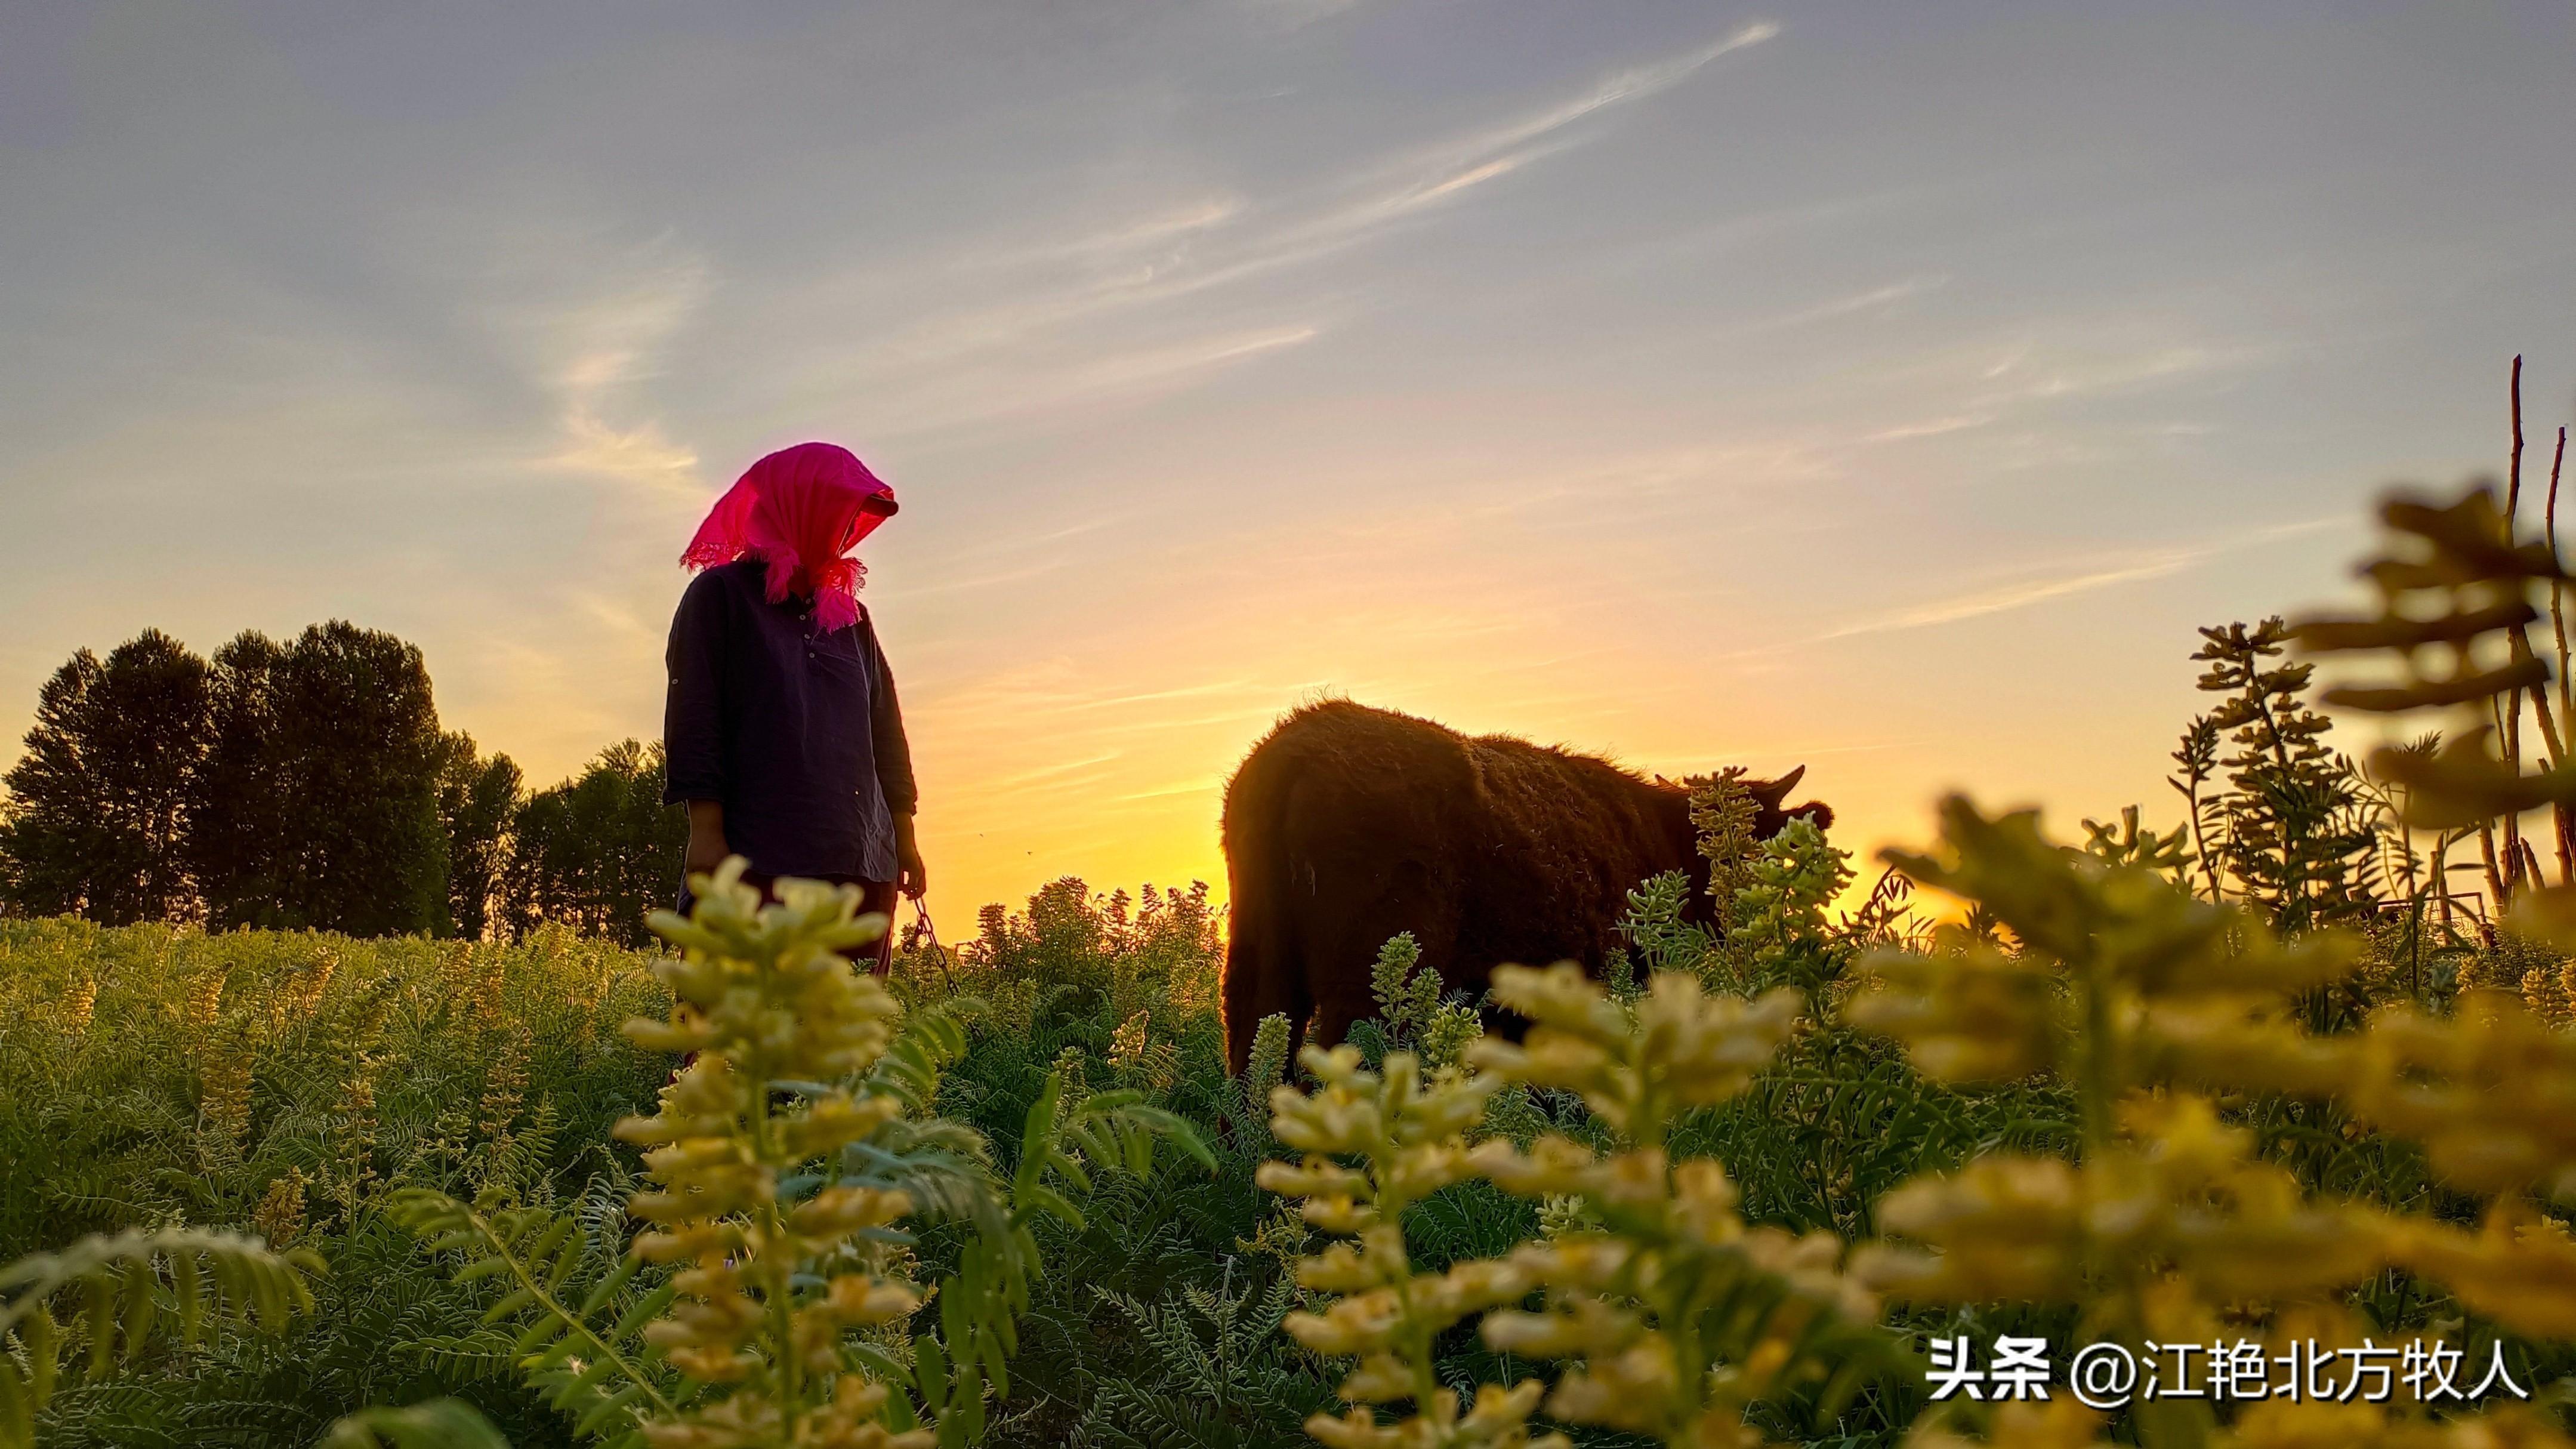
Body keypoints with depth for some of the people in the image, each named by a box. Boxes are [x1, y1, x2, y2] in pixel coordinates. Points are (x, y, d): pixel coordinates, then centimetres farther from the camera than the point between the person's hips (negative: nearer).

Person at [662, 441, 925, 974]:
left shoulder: (851, 619, 23)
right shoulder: (721, 595, 7)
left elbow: (885, 730, 23)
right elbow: (693, 716, -2)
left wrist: (904, 837, 18)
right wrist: (705, 831, -11)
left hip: (856, 866, 6)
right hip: (756, 858, -5)